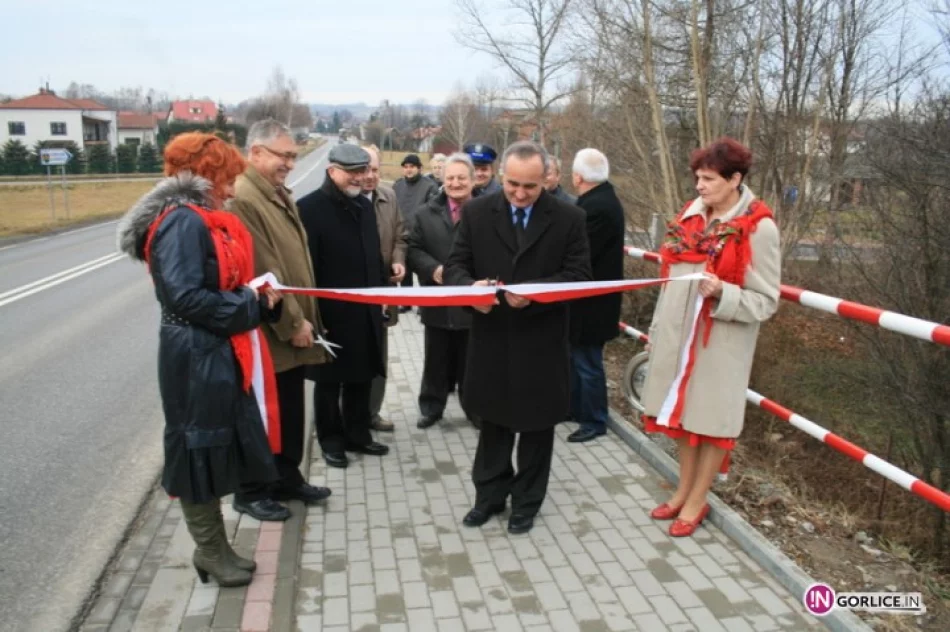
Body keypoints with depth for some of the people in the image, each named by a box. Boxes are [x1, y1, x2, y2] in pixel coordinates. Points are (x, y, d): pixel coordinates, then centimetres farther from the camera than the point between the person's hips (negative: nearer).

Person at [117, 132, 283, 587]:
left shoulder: (206, 221, 13)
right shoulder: (182, 222, -16)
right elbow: (185, 297, -25)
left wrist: (259, 298, 0)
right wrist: (252, 304, -15)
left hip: (220, 353, 10)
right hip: (196, 358, -10)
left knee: (219, 449, 16)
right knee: (201, 452, 4)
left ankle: (215, 548, 29)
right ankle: (211, 553, 20)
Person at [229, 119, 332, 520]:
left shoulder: (280, 195, 13)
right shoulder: (242, 199, -19)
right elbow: (262, 273, -23)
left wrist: (304, 318, 15)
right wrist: (293, 323, -17)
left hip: (293, 330, 9)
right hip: (267, 335, -9)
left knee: (291, 412, 18)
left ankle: (287, 480, 34)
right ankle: (251, 492, 22)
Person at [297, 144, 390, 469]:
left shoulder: (365, 206, 11)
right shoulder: (309, 207, -12)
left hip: (366, 311, 7)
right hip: (330, 313, -6)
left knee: (362, 377, 16)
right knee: (330, 381, 9)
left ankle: (357, 434, 31)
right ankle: (331, 440, 24)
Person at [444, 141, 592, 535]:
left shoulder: (569, 218, -5)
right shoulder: (476, 212, 0)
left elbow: (579, 276, -8)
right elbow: (455, 265, 0)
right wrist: (471, 286, -23)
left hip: (542, 341, -1)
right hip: (491, 337, 2)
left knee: (536, 425, 12)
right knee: (493, 420, 16)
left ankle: (526, 501, 31)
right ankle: (490, 494, 34)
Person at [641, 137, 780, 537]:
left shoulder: (758, 229, -14)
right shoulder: (692, 216, 5)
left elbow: (765, 301, -12)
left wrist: (722, 294, -29)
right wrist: (657, 330, 14)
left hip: (720, 342, -6)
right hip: (679, 335, 6)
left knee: (711, 418, 7)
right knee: (683, 411, 15)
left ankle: (697, 501, 23)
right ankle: (683, 490, 31)